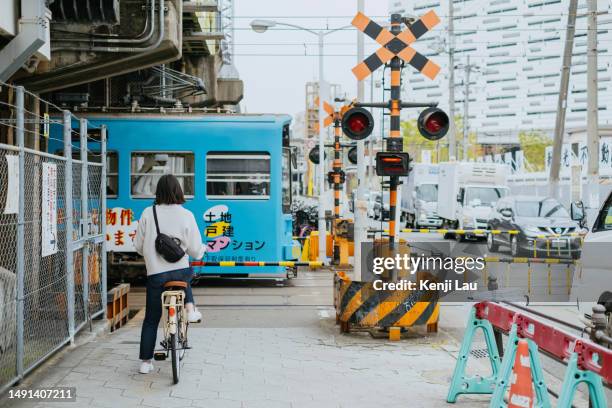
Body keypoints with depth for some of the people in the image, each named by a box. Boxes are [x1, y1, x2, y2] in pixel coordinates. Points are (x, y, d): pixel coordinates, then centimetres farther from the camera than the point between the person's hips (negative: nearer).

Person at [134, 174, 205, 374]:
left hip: (155, 273, 0)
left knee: (151, 319, 12)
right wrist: (203, 248, 20)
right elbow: (195, 250, -4)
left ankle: (146, 361, 15)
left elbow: (139, 245, 3)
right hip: (180, 271, 0)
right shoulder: (186, 215, -6)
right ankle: (190, 308, 24)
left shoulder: (148, 213, -4)